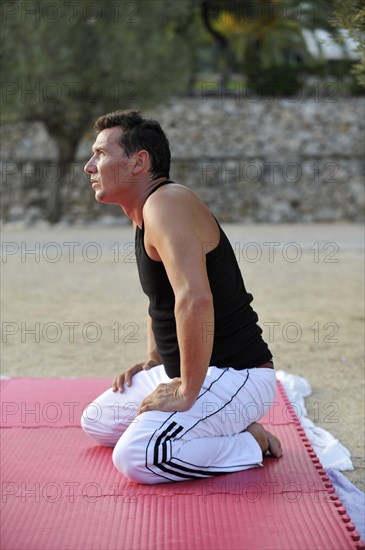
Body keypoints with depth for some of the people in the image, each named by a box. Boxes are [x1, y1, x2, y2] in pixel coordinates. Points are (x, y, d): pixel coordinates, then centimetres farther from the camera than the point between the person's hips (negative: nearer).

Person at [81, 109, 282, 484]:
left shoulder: (167, 204, -20)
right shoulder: (143, 215, 13)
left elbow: (195, 299, -34)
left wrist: (187, 391, -28)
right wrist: (152, 362, 17)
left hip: (235, 375, -11)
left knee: (136, 457, -28)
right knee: (96, 423, 18)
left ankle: (250, 445, -7)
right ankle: (222, 431, 13)